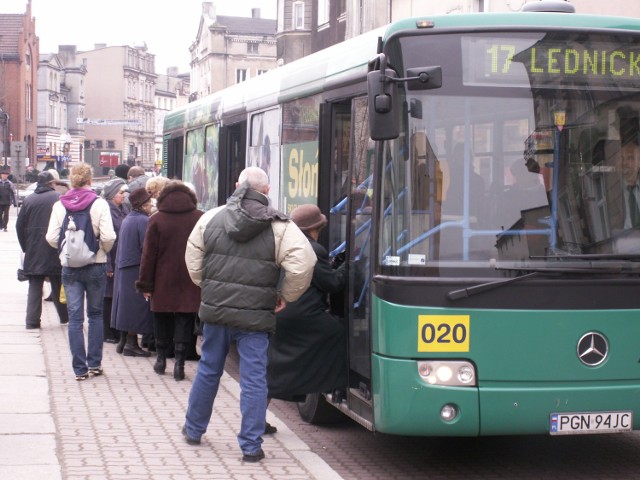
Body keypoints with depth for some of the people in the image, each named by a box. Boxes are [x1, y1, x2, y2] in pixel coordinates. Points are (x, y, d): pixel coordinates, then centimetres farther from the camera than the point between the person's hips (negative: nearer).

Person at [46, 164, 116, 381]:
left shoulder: (59, 205, -3)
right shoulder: (99, 204, -9)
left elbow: (51, 237, -5)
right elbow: (108, 237, -15)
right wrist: (104, 250, 6)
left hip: (70, 267, 1)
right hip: (96, 266, -1)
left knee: (75, 318, 4)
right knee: (95, 315, 14)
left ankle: (80, 368, 3)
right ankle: (94, 363, 15)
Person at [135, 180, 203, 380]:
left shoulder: (156, 220, -3)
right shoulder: (200, 218, 0)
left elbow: (148, 254, -3)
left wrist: (145, 284, 2)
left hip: (163, 281, 0)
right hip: (190, 282, 0)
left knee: (162, 319, 15)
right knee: (185, 319, 3)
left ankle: (161, 358, 25)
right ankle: (179, 361, -3)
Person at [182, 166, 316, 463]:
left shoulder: (211, 218, 2)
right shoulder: (279, 227, -8)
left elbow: (193, 259, 9)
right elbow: (303, 263, -16)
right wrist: (286, 296, -1)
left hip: (215, 311, 3)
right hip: (254, 316, -3)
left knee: (208, 371, 19)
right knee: (253, 380, 2)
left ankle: (193, 430, 34)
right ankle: (251, 447, 4)